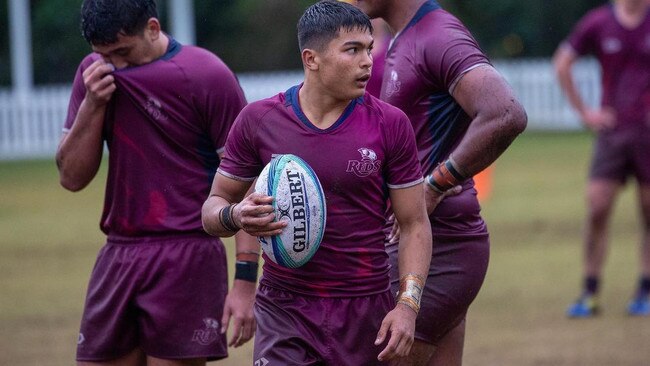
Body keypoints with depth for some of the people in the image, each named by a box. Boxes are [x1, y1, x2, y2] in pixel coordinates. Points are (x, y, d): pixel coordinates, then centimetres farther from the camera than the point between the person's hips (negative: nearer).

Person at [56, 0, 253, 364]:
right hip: (117, 257, 5)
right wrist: (92, 105, -6)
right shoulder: (95, 73, 9)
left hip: (186, 261, -5)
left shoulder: (208, 76, -8)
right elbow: (72, 177, 10)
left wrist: (245, 285, -12)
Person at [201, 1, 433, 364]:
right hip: (285, 311, -1)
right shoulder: (258, 120, -1)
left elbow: (415, 224, 2)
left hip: (366, 314, 1)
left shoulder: (390, 124, -2)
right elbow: (214, 206, 8)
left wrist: (408, 305, -11)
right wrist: (235, 216, -17)